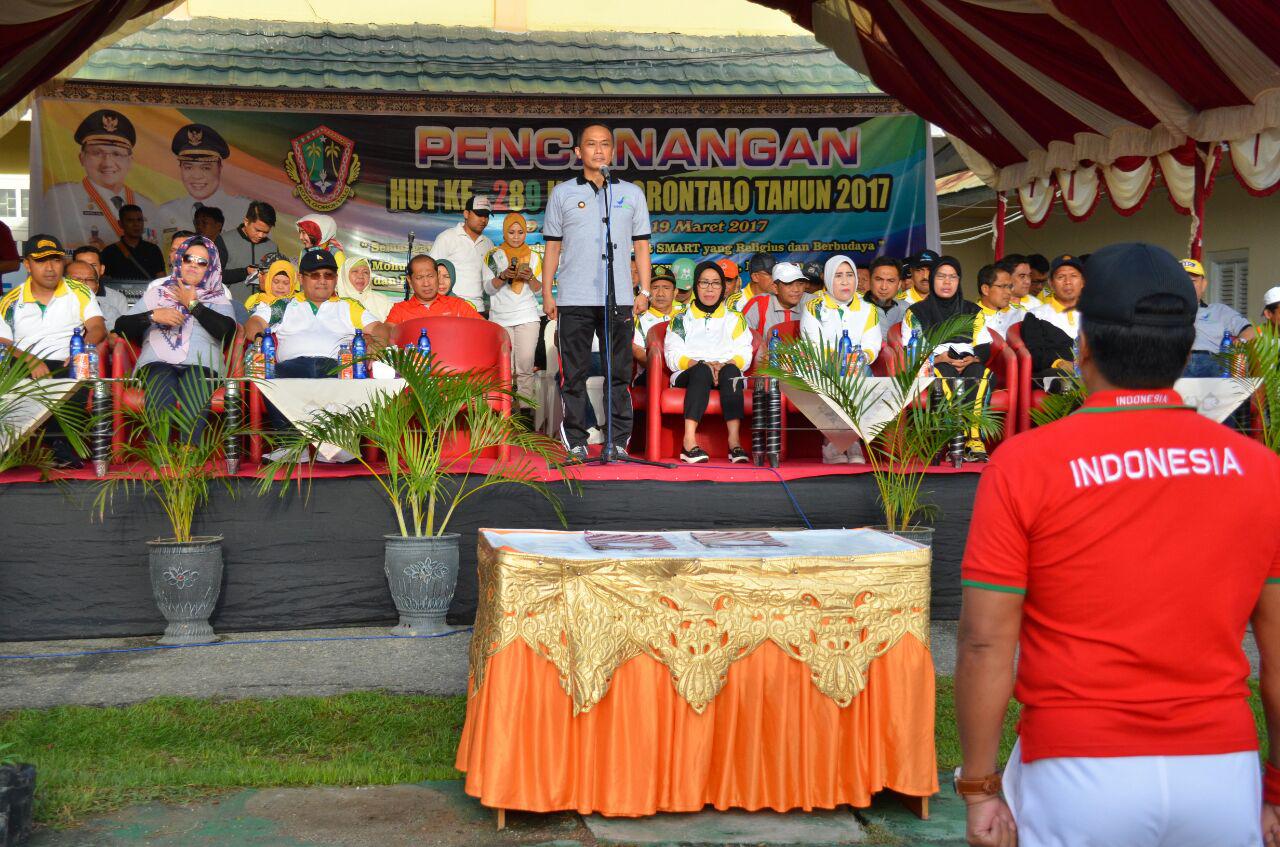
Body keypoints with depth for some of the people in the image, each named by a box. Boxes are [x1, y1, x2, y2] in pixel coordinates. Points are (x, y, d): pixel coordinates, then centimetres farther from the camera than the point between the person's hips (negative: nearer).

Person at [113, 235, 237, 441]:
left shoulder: (218, 298, 24)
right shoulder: (159, 291, 28)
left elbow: (227, 331, 0)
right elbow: (121, 326, 18)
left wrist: (193, 304, 8)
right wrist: (153, 315, 1)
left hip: (201, 363, -1)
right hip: (158, 362, 1)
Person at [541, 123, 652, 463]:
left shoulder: (632, 193, 12)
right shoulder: (562, 193, 10)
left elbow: (641, 245, 12)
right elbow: (552, 246, 10)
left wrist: (645, 290, 3)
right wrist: (547, 293, 4)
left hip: (619, 298, 1)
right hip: (573, 299, 0)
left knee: (619, 372, 2)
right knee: (574, 373, 0)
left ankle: (618, 441, 8)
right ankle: (576, 443, 6)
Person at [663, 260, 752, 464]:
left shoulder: (734, 319, 19)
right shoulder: (681, 319, 16)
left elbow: (744, 355, 6)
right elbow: (673, 356, 3)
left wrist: (723, 365, -15)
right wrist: (701, 364, -14)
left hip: (727, 373, 1)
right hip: (689, 375, -1)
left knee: (731, 370, -34)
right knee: (702, 371, -36)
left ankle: (735, 441, -46)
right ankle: (689, 441, -49)